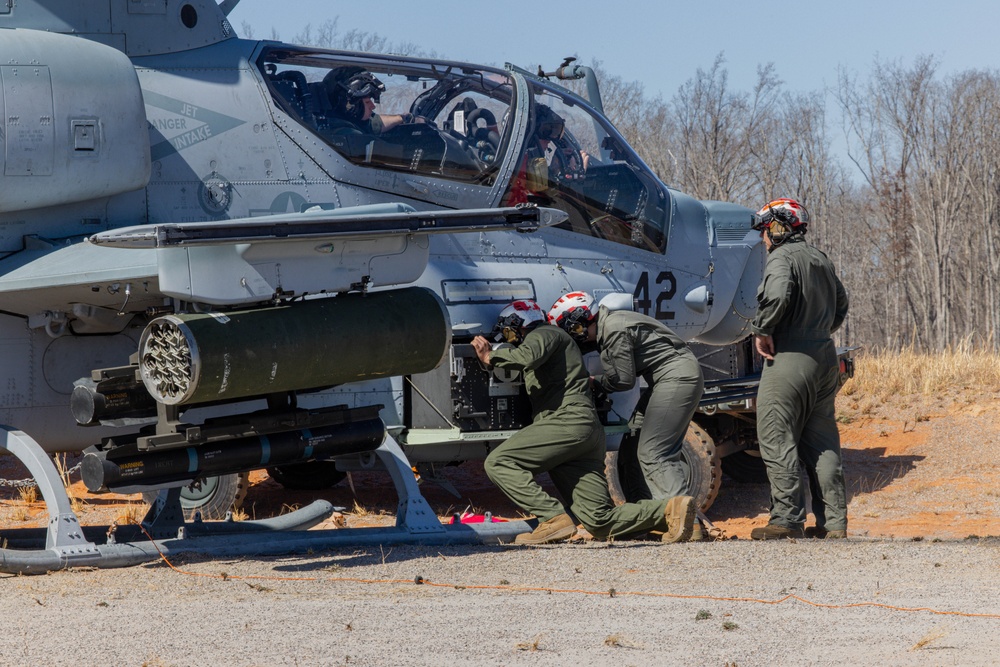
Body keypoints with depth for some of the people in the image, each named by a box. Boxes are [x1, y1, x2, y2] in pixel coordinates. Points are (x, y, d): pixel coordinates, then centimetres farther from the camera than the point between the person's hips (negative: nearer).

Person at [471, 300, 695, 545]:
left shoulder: (543, 334, 6)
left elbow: (528, 356, -17)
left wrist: (491, 357, -4)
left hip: (568, 422, -9)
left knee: (498, 463, -14)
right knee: (600, 521, -1)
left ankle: (554, 520, -25)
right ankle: (670, 509, -7)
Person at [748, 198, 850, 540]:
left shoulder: (782, 258, -9)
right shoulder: (822, 261, 18)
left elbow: (777, 294, -28)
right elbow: (840, 306, 28)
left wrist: (762, 330, -17)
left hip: (790, 360, -9)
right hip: (825, 358, 9)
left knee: (777, 441, -3)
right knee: (822, 444, 11)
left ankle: (787, 518, -6)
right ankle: (833, 522, 10)